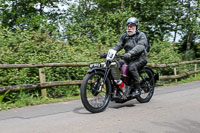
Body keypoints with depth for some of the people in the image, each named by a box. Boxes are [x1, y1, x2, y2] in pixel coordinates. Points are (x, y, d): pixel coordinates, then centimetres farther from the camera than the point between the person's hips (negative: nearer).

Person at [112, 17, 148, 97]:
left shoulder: (141, 35, -4)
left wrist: (130, 53, -40)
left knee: (132, 66, -35)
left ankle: (137, 89, -23)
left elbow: (140, 46, -23)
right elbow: (118, 45, 6)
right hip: (128, 58, 6)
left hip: (140, 58, -6)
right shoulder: (124, 36, 15)